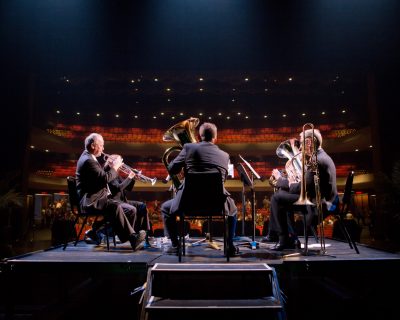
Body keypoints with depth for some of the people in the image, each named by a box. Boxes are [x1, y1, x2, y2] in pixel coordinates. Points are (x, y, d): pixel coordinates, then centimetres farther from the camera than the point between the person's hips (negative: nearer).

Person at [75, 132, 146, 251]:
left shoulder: (90, 158, 18)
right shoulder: (88, 160, -14)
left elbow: (102, 175, 20)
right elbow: (105, 178, -24)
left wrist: (110, 167, 7)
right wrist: (114, 167, -9)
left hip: (99, 198, 10)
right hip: (91, 201, -10)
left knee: (130, 211, -2)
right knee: (115, 206, -37)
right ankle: (132, 237, -33)